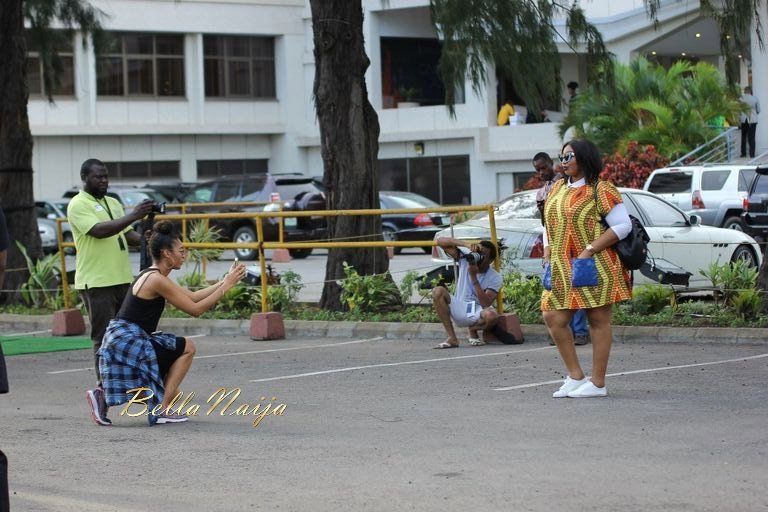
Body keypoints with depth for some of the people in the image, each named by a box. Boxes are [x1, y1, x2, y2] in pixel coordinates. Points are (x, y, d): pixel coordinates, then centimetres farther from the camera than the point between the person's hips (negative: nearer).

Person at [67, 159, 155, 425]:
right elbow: (99, 231, -21)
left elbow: (127, 234, 21)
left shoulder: (113, 203, 19)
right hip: (96, 282, -8)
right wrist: (133, 216, -26)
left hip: (122, 278, 8)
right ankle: (103, 389, -4)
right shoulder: (78, 206, -7)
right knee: (104, 338, -8)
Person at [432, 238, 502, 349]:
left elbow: (486, 304, -24)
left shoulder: (495, 278, -11)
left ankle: (473, 330, 2)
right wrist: (467, 245, -26)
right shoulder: (465, 258, -5)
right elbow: (441, 241, -13)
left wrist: (473, 276, -26)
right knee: (438, 291, -25)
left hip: (477, 314, -2)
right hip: (458, 310, 2)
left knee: (491, 315, -38)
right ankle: (452, 338, -21)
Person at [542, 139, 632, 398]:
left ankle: (598, 383, 4)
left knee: (598, 321, -1)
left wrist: (589, 250, -17)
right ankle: (575, 377, 11)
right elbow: (549, 226, 24)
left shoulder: (601, 190, -6)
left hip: (597, 268, -7)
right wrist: (547, 254, 7)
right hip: (562, 270, 7)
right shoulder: (557, 189, 16)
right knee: (554, 318, 0)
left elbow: (623, 225, -12)